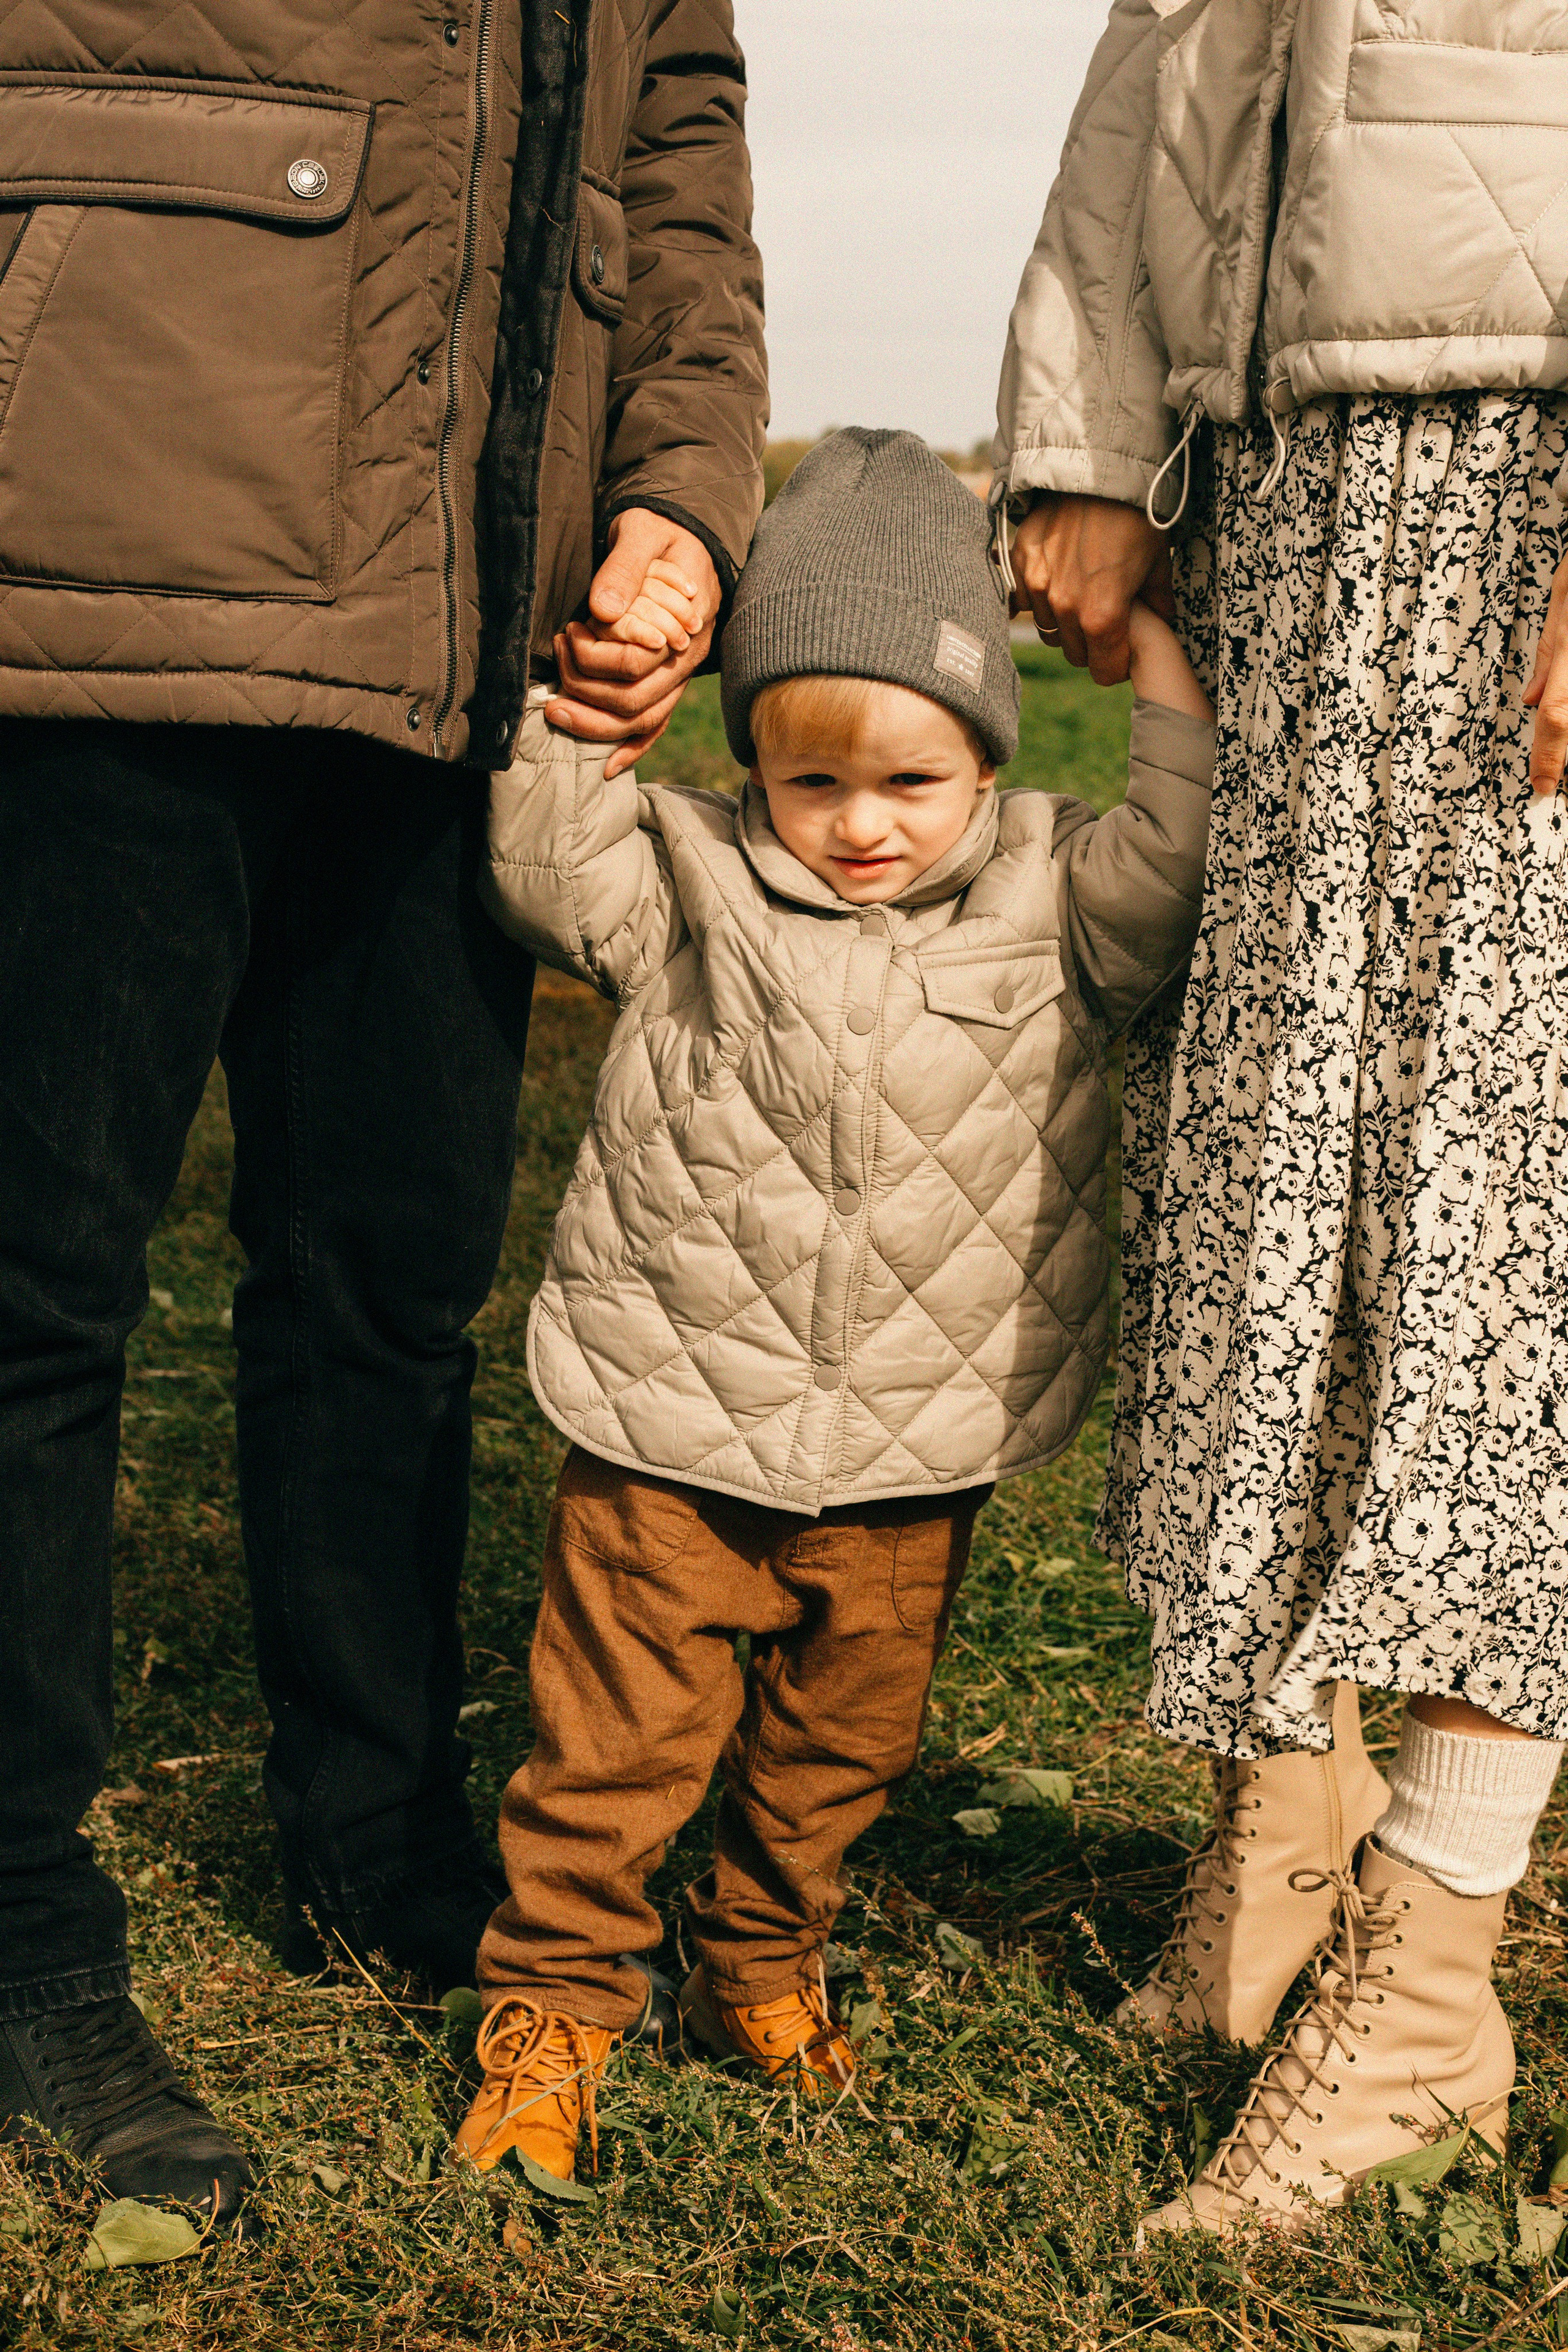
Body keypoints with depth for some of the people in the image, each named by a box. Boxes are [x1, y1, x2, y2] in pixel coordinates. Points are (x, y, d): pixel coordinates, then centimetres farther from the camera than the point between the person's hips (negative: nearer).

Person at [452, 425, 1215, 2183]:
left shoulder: (1050, 896, 1)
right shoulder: (691, 883, -1)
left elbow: (1177, 880, -9)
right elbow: (544, 863, -8)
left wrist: (1166, 685, -12)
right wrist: (573, 714, -18)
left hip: (912, 1459, 2)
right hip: (672, 1436, -2)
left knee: (841, 1739, 18)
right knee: (617, 1735, 3)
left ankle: (763, 1967, 40)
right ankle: (557, 1999, 22)